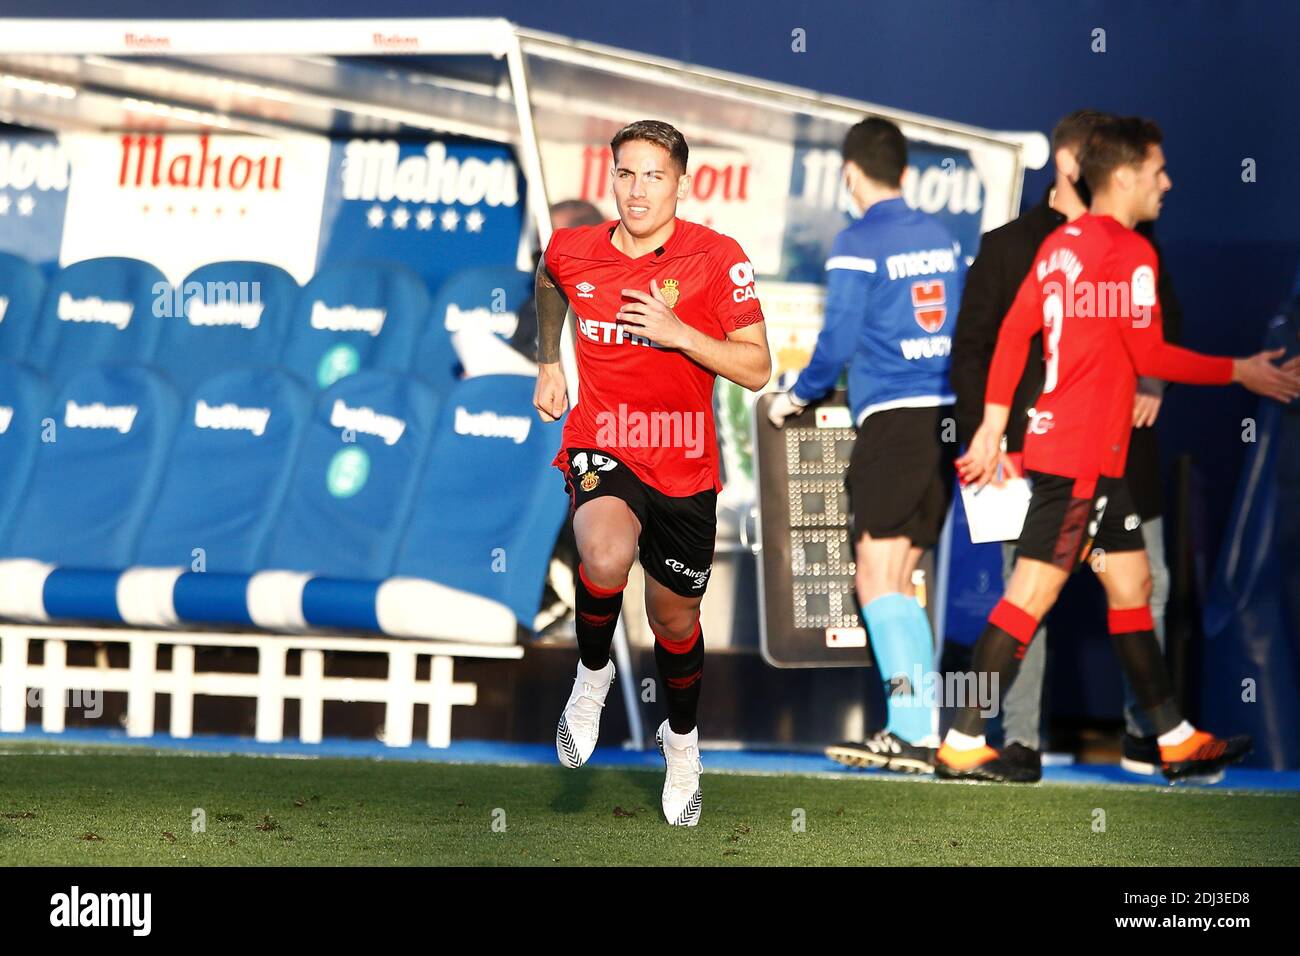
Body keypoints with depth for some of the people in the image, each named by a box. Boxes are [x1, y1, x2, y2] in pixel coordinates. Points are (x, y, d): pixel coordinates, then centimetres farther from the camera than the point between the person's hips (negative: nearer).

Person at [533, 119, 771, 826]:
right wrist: (547, 364, 25)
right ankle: (593, 675, -3)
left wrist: (677, 331, -23)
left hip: (684, 468, 1)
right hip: (600, 449, -1)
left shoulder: (717, 259, -11)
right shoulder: (571, 252, -4)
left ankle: (681, 740, 45)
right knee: (605, 559, -34)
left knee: (675, 619, 15)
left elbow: (756, 370, -11)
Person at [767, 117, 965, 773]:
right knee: (897, 581, 12)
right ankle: (910, 730, 10)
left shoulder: (858, 244, -6)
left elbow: (839, 341, -9)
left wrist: (798, 397, 7)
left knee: (878, 579, -7)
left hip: (893, 421, -7)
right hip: (947, 418, 7)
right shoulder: (941, 239, 13)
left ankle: (916, 734, -17)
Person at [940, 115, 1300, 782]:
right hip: (1084, 456, -10)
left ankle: (1176, 740, 19)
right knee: (1032, 594, -8)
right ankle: (962, 745, -7)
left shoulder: (1061, 244, 13)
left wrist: (993, 427, 13)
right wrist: (1240, 373, -4)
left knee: (1132, 585, 14)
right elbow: (1150, 355, -14)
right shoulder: (1129, 251, -12)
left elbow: (1013, 331, 12)